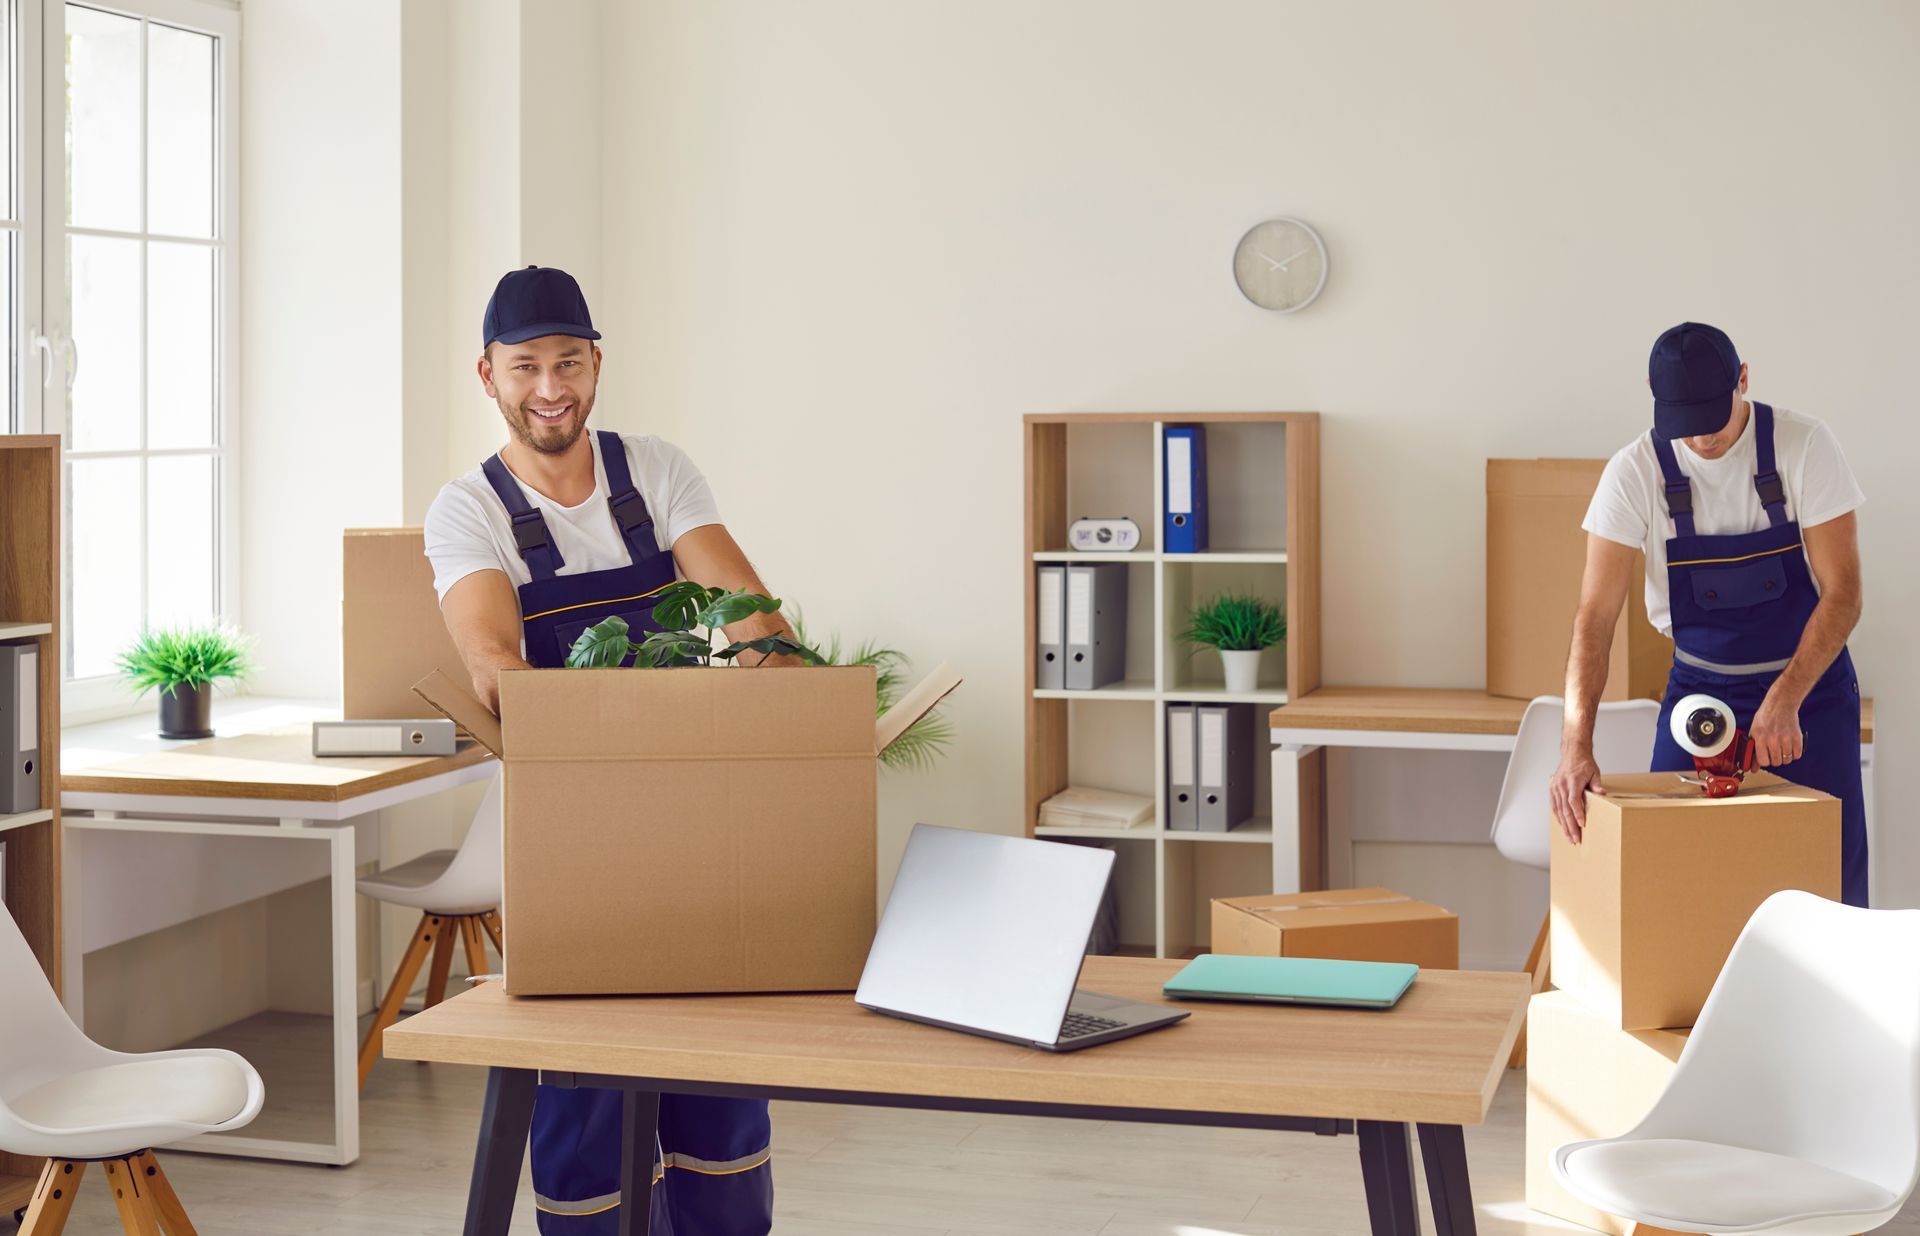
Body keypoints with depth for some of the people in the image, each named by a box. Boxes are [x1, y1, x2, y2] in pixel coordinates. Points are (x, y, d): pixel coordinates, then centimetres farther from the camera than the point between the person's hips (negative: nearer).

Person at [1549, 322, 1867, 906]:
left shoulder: (1805, 446, -15)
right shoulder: (1634, 472, -13)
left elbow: (1842, 593, -15)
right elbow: (1596, 616, -16)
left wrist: (1785, 701, -27)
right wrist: (1576, 743, -29)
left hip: (1811, 684, -1)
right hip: (1698, 688, 1)